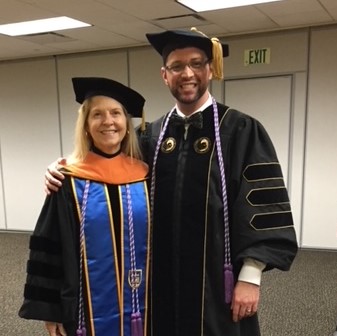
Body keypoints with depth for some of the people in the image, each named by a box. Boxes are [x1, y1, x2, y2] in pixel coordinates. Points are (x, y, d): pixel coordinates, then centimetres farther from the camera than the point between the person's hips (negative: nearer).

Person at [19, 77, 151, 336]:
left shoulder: (145, 177, -1)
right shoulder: (70, 181, -7)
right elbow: (49, 248, -5)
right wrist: (49, 309, -5)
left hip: (140, 304, 2)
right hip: (89, 305, -2)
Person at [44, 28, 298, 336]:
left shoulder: (242, 130, -8)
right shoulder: (152, 134, 5)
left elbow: (264, 206, -11)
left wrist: (250, 277, -14)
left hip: (217, 281, -3)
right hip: (164, 279, 4)